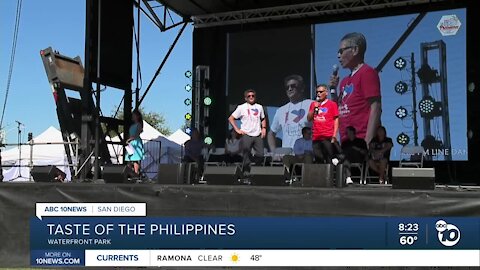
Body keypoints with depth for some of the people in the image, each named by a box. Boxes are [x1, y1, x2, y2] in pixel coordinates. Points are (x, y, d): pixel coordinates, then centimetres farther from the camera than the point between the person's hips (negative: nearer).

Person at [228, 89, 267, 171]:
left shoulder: (259, 107, 14)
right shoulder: (241, 107, 2)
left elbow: (263, 119, 27)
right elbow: (231, 118, 2)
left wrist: (264, 128, 9)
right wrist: (237, 129, -6)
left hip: (258, 136, 4)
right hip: (246, 135, -4)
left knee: (260, 155, -1)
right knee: (246, 156, -2)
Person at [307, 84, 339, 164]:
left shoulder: (332, 104, 3)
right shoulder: (313, 104, 16)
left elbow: (336, 120, 0)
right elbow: (309, 118, 14)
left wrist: (334, 135, -8)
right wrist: (314, 108, -1)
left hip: (328, 137, -4)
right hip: (316, 137, 4)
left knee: (329, 160, -6)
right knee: (318, 160, 5)